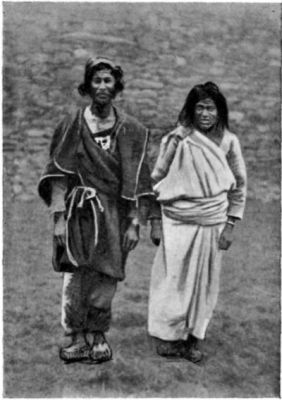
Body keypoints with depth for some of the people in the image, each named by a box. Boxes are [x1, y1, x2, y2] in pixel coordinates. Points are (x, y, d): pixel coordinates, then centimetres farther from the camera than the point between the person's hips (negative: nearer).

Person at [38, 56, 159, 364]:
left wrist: (134, 223, -2)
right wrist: (59, 219, -7)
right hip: (79, 214, 0)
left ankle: (97, 336, 22)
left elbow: (137, 180, 3)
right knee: (76, 278, -2)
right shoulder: (72, 125, 3)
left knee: (106, 279, 5)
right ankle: (77, 338, 13)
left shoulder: (131, 130, 5)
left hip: (114, 215, 1)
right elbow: (58, 176, 0)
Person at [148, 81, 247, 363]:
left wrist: (231, 224, 2)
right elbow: (156, 178, 1)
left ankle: (194, 337, 26)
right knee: (174, 279, 5)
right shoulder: (178, 139, -7)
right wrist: (153, 219, 0)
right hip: (178, 222, -2)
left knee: (205, 282, 10)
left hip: (212, 223, 2)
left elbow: (239, 185, 6)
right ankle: (167, 336, 22)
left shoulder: (229, 142, -1)